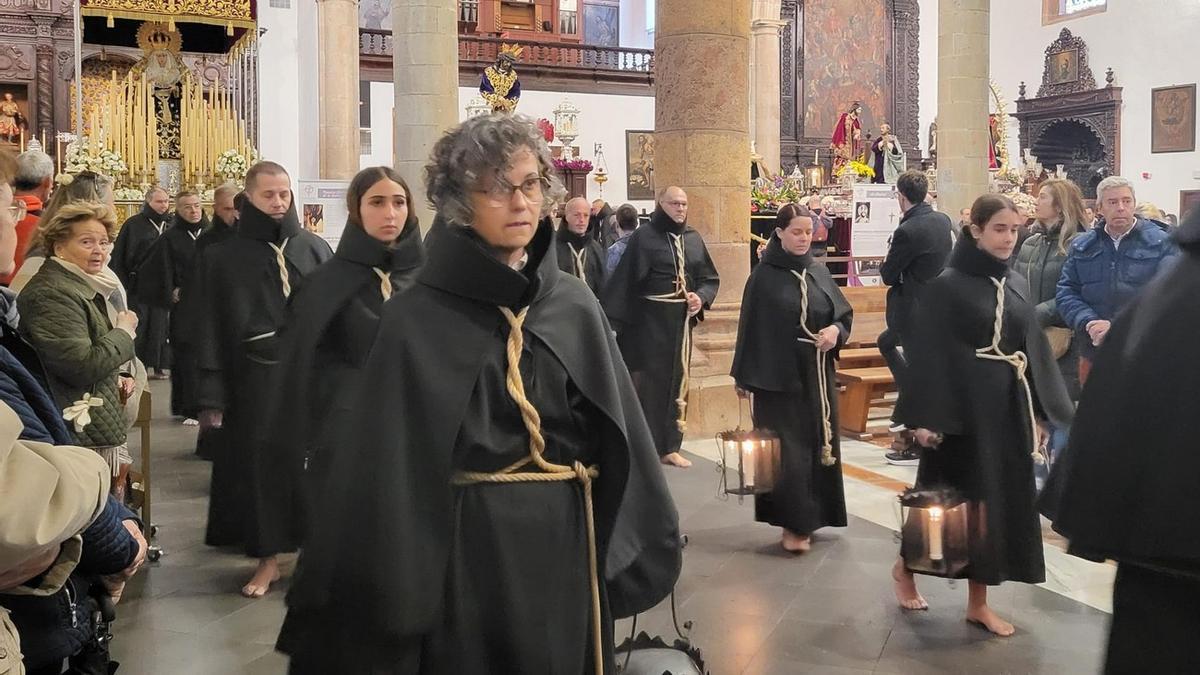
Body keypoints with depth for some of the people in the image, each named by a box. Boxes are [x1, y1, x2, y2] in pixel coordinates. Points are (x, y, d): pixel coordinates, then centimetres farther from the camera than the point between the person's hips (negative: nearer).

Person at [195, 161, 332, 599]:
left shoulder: (315, 249, 6)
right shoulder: (222, 258, 2)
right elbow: (209, 331, 0)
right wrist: (211, 398, -6)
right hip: (254, 380, -1)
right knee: (261, 466, 4)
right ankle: (268, 557, 15)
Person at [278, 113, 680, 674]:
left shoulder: (576, 308, 4)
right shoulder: (416, 319, -8)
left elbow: (617, 434, 6)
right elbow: (387, 464, -9)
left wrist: (636, 549, 2)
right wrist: (387, 587, -12)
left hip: (567, 546, 4)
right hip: (468, 552, -4)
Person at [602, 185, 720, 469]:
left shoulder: (694, 239, 8)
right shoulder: (643, 238, -8)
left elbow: (711, 278, 15)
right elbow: (623, 281, -12)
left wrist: (701, 297, -7)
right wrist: (614, 322, -18)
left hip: (682, 321, 6)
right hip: (650, 322, -5)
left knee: (678, 381, 9)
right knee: (649, 382, -3)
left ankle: (670, 447, 19)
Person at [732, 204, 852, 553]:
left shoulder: (819, 272, 7)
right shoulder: (764, 276, -5)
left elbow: (844, 313, 12)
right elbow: (750, 326, -4)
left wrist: (836, 330, -12)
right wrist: (744, 377, -5)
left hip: (817, 375, 5)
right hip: (777, 376, -5)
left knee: (818, 444, 9)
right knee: (787, 449, -4)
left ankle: (811, 515, 22)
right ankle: (793, 523, 4)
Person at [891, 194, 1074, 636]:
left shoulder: (1017, 285, 10)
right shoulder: (947, 286, -8)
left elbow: (1034, 349, 14)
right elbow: (927, 353, -12)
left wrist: (1040, 411, 10)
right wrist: (924, 417, -17)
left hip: (1009, 407, 6)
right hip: (964, 406, -6)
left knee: (1001, 502, 6)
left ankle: (978, 601, 16)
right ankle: (906, 567, 25)